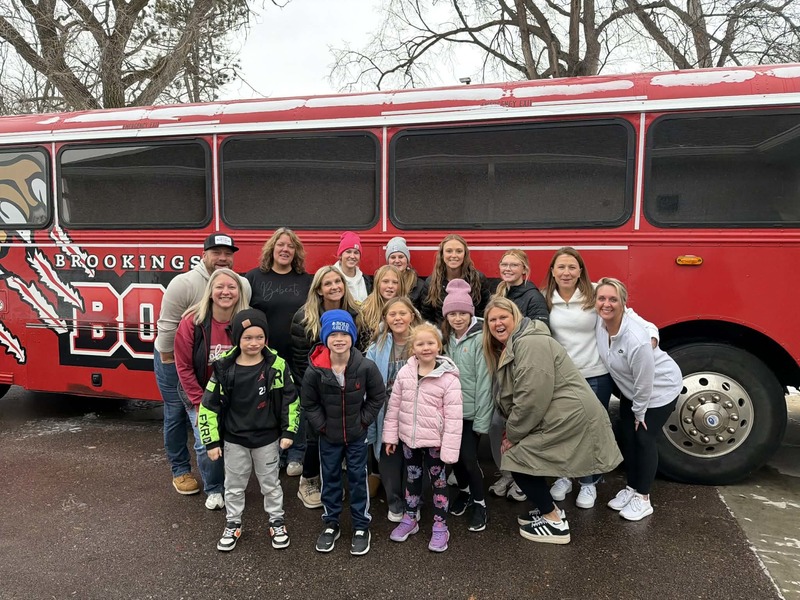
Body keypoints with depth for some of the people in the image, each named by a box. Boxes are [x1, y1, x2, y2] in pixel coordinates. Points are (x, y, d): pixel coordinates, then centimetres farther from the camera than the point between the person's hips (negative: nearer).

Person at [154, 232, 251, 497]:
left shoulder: (242, 285, -13)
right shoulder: (184, 283, -25)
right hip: (174, 359, -3)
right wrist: (169, 364, -13)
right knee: (176, 414, 9)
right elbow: (167, 327, -20)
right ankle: (180, 470, 25)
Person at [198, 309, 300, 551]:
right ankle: (233, 524, 38)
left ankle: (276, 521, 37)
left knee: (270, 483, 17)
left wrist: (288, 431, -6)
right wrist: (212, 441, -7)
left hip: (267, 438, -1)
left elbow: (291, 399, -5)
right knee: (234, 485, 18)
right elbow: (210, 406, -7)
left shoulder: (277, 365, -14)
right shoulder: (224, 368, -13)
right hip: (234, 439, 1)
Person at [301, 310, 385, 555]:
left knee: (358, 477, 11)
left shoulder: (366, 367, -19)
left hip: (357, 435, -1)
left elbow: (378, 396, -4)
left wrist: (363, 420, -7)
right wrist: (322, 425, -7)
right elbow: (309, 403, -4)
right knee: (330, 478, 16)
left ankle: (361, 526, 28)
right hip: (328, 436, 1)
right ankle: (331, 524, 35)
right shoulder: (315, 370, -19)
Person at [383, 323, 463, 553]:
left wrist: (450, 449, -17)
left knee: (438, 481, 10)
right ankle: (410, 519, 38)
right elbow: (394, 406, 4)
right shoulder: (404, 373, -4)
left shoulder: (449, 378, -16)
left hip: (434, 441, -4)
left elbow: (453, 417, -16)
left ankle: (440, 526, 27)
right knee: (412, 478, 20)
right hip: (409, 438, 4)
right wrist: (390, 436, 5)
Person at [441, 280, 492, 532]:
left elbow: (484, 381, -16)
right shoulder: (446, 339, 5)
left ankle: (479, 504, 19)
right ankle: (464, 491, 39)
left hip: (472, 411, -5)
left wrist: (482, 419, -16)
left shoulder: (480, 339, -15)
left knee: (469, 458, -4)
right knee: (454, 455, 14)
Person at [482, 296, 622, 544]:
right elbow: (510, 398, 15)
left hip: (570, 418, -10)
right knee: (521, 455, 12)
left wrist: (513, 434, -12)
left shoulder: (529, 343, -18)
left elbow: (532, 399, -23)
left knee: (518, 458, -6)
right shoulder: (507, 349, 15)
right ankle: (549, 510, 27)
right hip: (562, 417, 10)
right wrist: (512, 431, 2)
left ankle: (555, 523, 7)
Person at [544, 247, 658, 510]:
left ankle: (589, 483, 30)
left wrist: (651, 332, -23)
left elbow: (626, 314, -10)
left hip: (595, 375, -2)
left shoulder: (595, 294, -11)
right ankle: (564, 476, 34)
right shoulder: (545, 299, -2)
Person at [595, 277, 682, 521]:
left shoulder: (636, 340, -39)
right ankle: (631, 488, 30)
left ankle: (643, 498, 16)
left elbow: (644, 383, -27)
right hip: (631, 390, 7)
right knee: (627, 436, 12)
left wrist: (640, 413, -13)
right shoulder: (600, 323, -19)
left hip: (660, 389, -7)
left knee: (644, 438, 0)